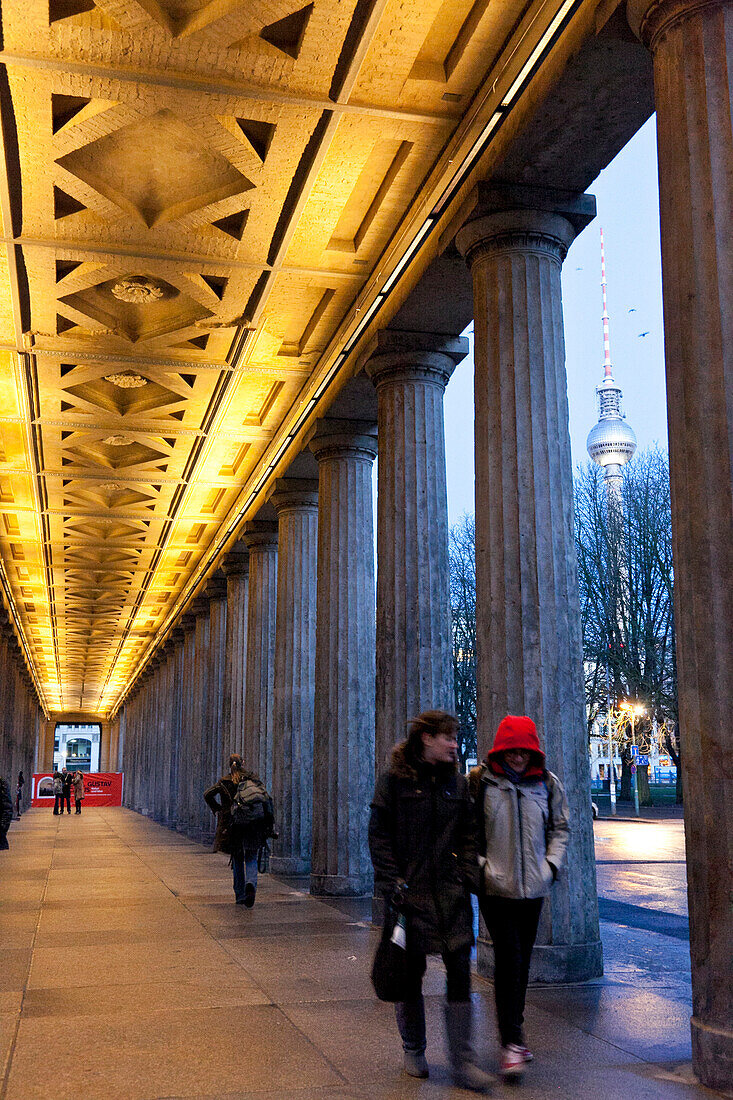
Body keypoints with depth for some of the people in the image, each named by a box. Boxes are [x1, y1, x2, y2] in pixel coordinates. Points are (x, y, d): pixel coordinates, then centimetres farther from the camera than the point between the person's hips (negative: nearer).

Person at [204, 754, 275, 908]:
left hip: (233, 825, 1)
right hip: (253, 825, 0)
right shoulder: (253, 778, 3)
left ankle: (240, 896, 15)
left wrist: (217, 810, 4)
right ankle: (251, 884, -23)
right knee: (251, 859, 5)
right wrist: (270, 823, -2)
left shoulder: (225, 782, 4)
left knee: (237, 860, 14)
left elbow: (208, 794, -5)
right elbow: (267, 798, -4)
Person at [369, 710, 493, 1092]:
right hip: (410, 890, -3)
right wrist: (392, 884, -12)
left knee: (460, 970, -2)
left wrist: (469, 876, 1)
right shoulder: (394, 779, -4)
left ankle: (463, 1061, 7)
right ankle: (413, 1051, 28)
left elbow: (467, 835, 14)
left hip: (450, 891, 3)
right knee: (411, 973, 8)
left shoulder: (456, 782, 9)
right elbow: (379, 835, -5)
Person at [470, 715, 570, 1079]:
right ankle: (512, 1042, -6)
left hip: (533, 885, 4)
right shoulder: (479, 781, -5)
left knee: (521, 960, 13)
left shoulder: (547, 783, 5)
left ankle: (512, 1029, 28)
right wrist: (478, 864, -8)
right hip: (495, 885, -4)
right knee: (508, 957, -11)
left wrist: (552, 864, 4)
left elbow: (560, 827, 16)